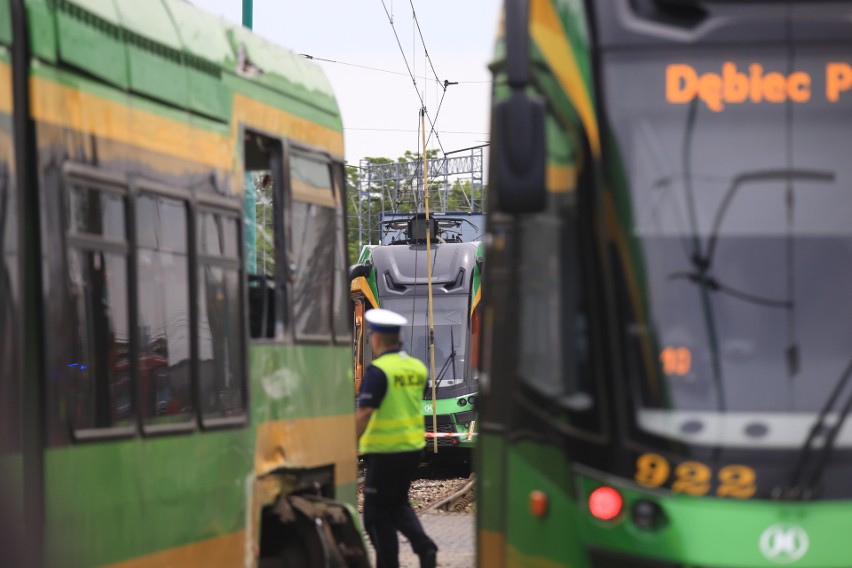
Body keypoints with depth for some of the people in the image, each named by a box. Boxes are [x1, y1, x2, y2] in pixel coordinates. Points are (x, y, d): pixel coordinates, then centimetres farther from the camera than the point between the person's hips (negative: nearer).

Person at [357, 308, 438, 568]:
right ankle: (424, 546, 4)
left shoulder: (378, 371, -16)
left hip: (384, 451, -7)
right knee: (398, 503, 22)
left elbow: (364, 413, -22)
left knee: (377, 513, 4)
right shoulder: (417, 367, 6)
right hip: (413, 448, 7)